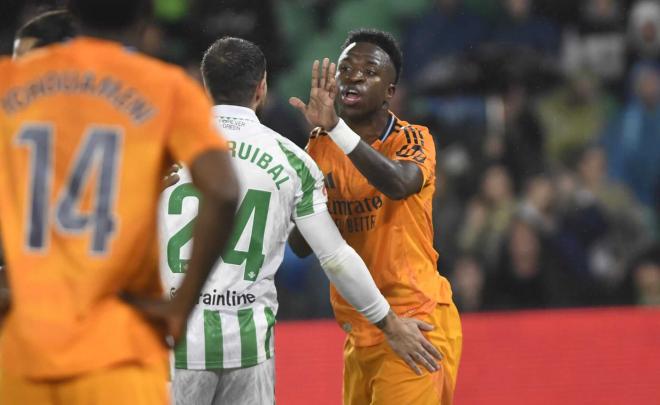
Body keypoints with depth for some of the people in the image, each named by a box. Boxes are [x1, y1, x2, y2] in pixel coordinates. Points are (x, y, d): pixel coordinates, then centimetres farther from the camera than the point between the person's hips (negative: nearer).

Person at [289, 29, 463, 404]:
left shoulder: (412, 140, -7)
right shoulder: (320, 148, 8)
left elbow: (399, 184, -32)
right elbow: (301, 246, 8)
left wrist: (335, 127, -38)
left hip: (415, 324, -6)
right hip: (360, 331, 6)